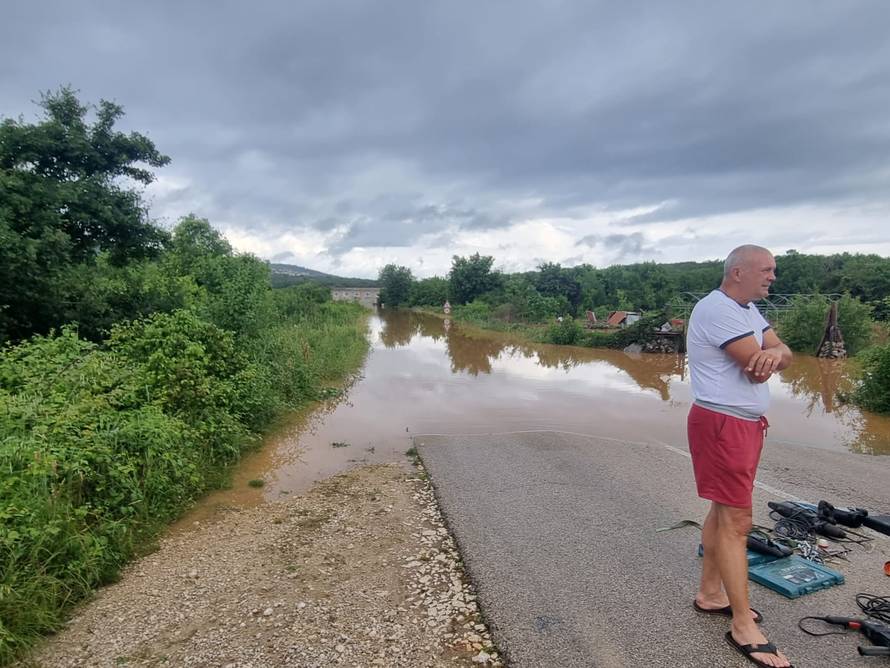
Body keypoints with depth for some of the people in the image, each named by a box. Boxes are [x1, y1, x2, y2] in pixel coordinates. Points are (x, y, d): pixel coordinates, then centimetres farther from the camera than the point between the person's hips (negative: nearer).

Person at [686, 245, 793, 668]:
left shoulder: (748, 310, 16)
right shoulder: (717, 308, -17)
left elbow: (784, 356, 6)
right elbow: (756, 370, -21)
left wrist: (775, 352, -16)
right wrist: (768, 356, 1)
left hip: (746, 423, 10)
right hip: (722, 424, -10)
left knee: (725, 511, 17)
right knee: (736, 521, -6)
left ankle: (710, 593, 30)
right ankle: (743, 627, 4)